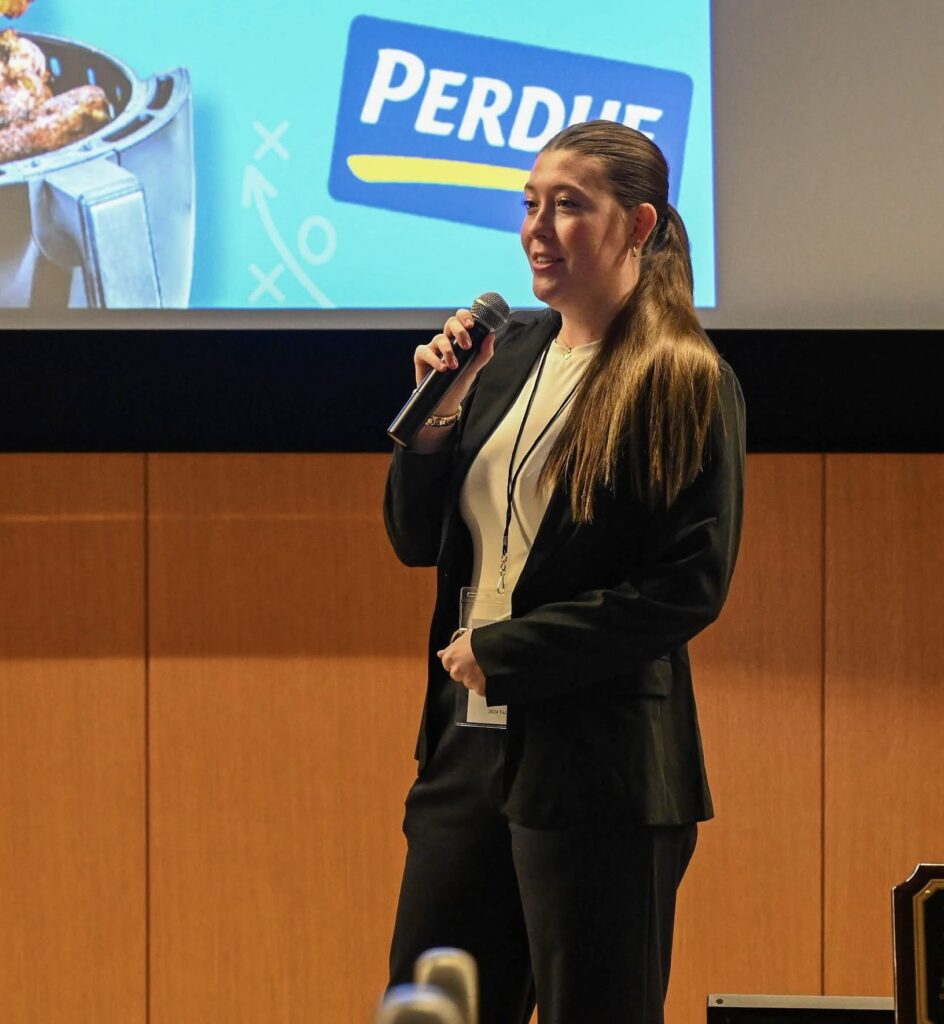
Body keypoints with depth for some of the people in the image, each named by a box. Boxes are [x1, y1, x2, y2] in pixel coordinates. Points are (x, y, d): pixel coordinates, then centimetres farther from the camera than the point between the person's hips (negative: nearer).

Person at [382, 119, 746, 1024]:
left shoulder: (686, 383, -8)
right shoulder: (509, 353, 12)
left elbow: (690, 586, -15)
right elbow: (416, 541, 16)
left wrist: (504, 651, -14)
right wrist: (437, 416, -2)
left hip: (597, 767, -7)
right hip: (470, 742, 7)